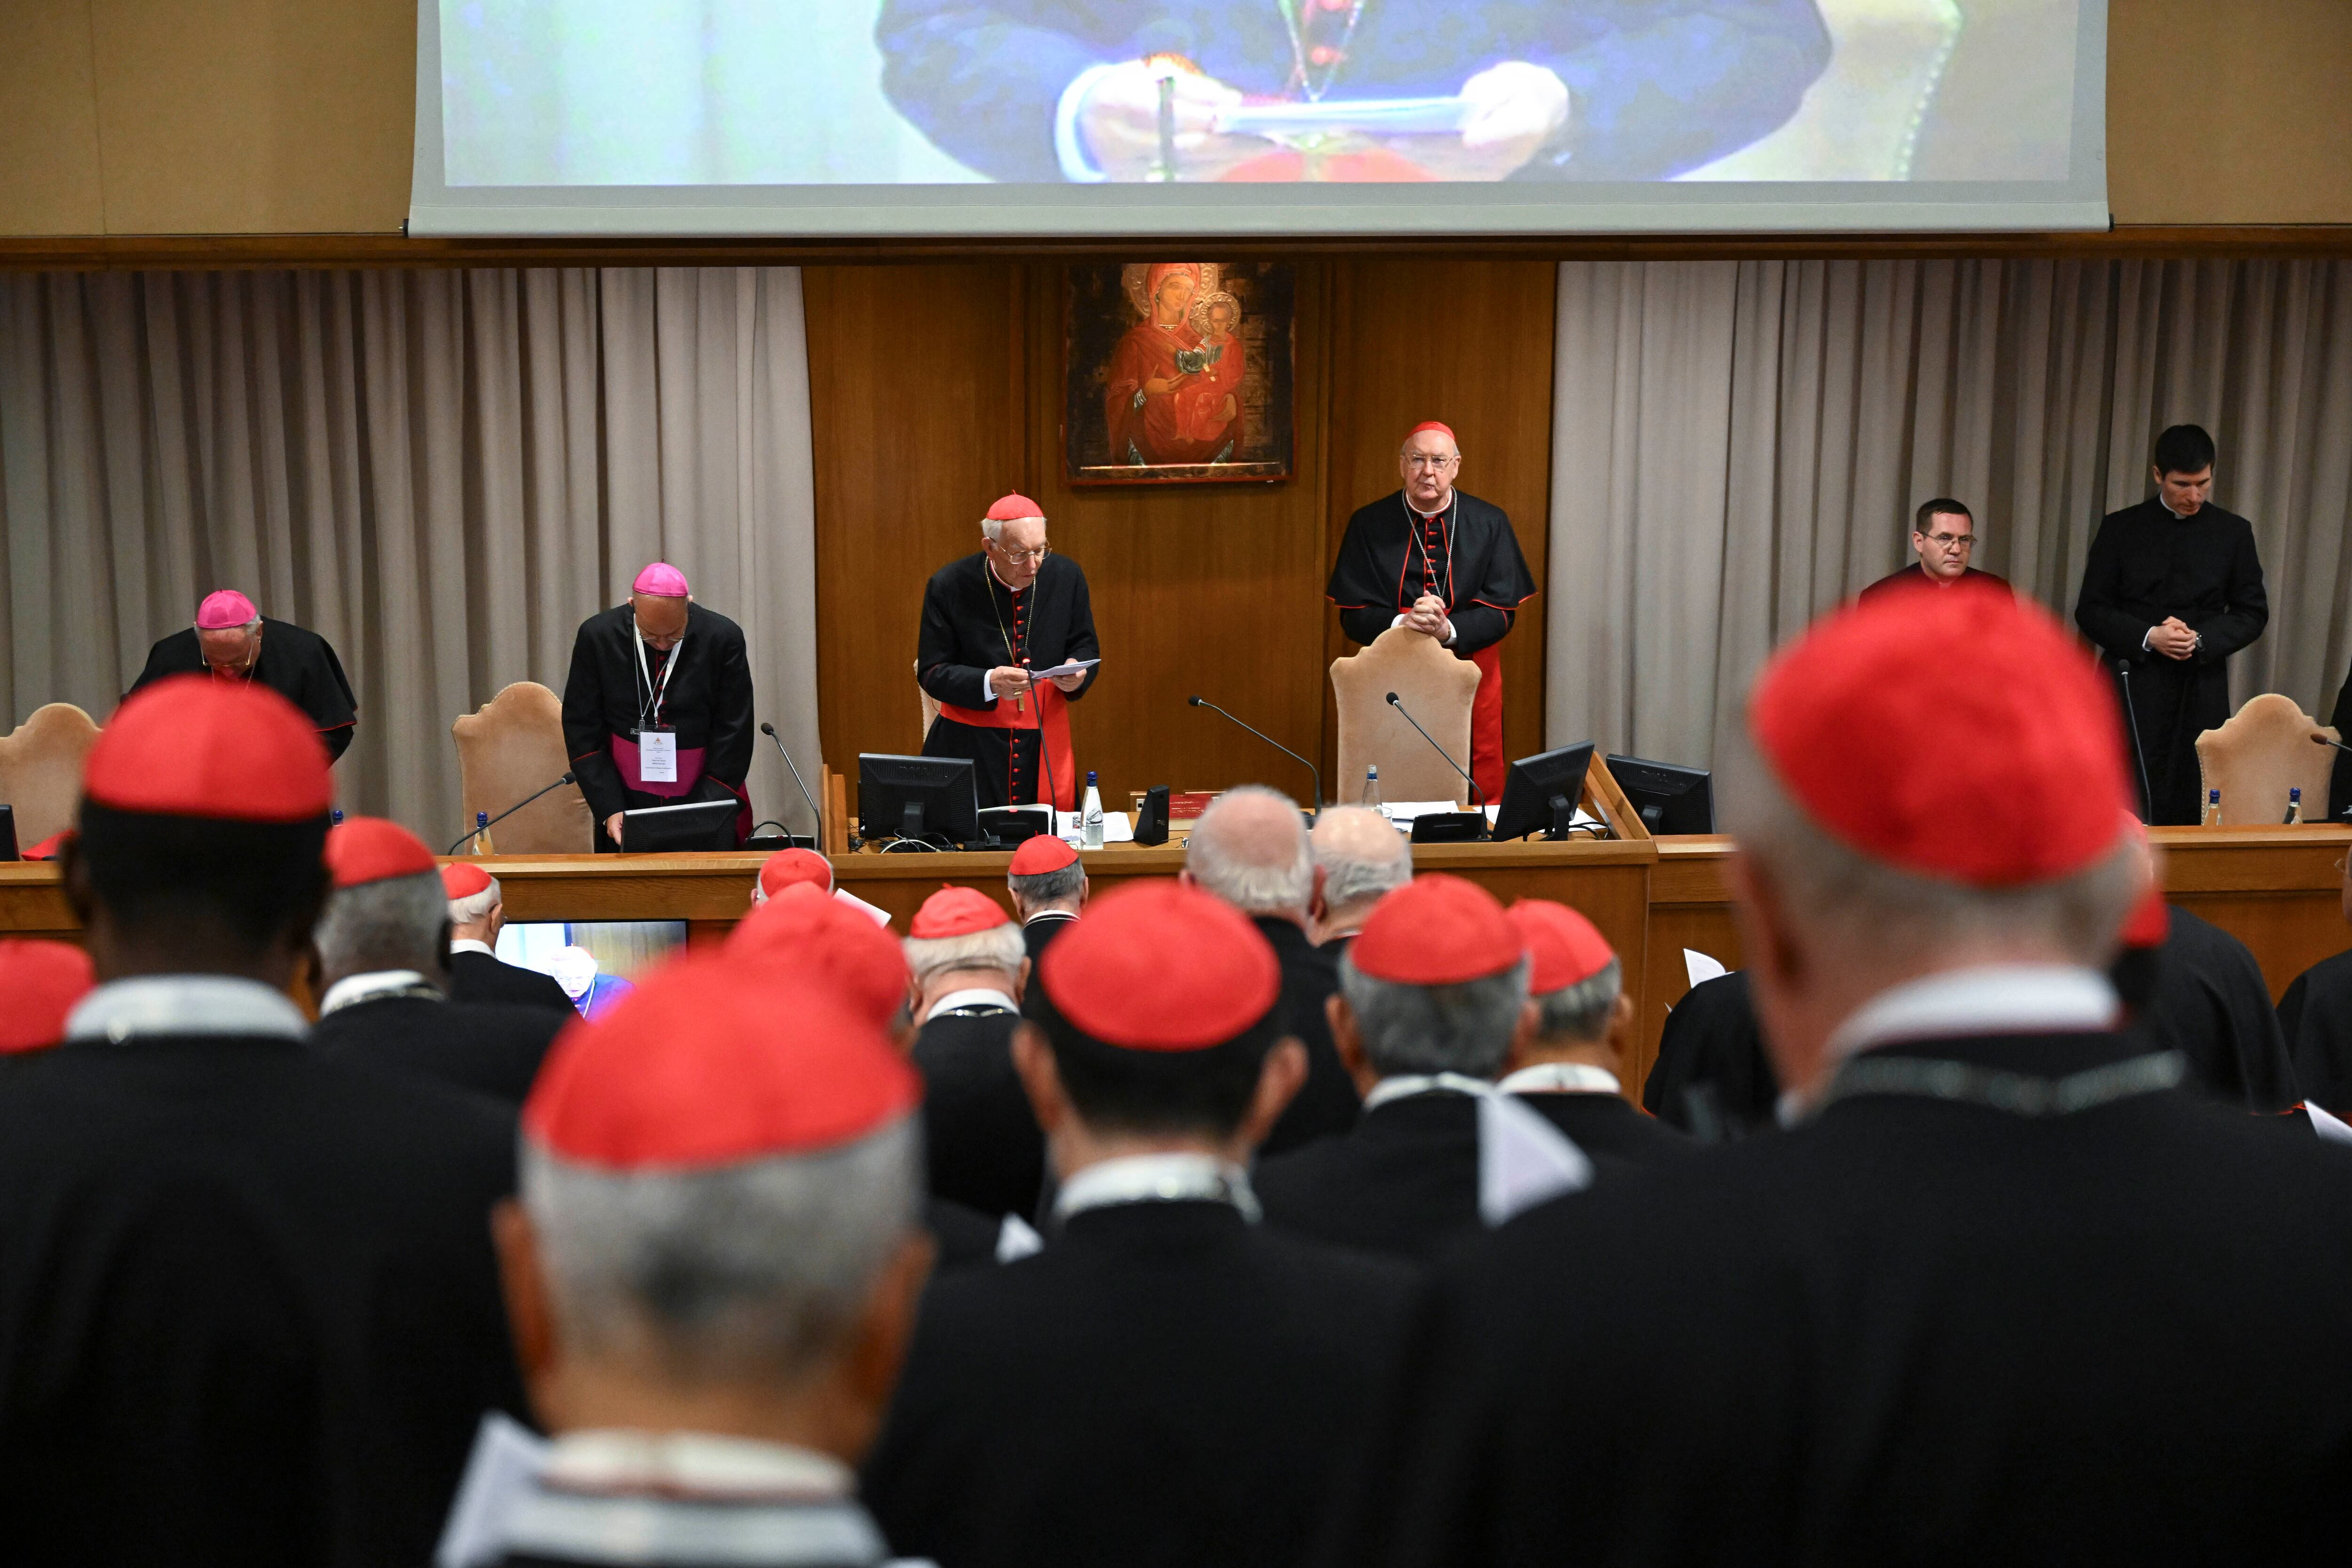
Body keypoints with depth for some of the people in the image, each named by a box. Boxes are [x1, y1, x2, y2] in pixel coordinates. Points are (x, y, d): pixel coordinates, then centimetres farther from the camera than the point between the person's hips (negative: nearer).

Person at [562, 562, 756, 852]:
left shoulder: (724, 638, -12)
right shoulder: (597, 636, -8)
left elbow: (733, 738, -9)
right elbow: (582, 730, -3)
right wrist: (610, 809, -11)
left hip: (704, 796, -1)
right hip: (626, 802, 1)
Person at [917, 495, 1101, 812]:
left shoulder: (1066, 576, 1)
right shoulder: (948, 586, -7)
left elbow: (1087, 648, 11)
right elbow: (931, 673, -5)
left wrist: (1076, 672, -13)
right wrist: (989, 683, -22)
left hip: (1047, 748, 2)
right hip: (970, 748, -2)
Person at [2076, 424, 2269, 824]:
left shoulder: (2234, 532, 7)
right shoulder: (2121, 529, 4)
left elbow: (2253, 613, 9)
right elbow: (2090, 611, 3)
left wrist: (2201, 639, -10)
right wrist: (2148, 637, -14)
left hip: (2201, 695, 1)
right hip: (2132, 687, -1)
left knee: (2191, 813, -1)